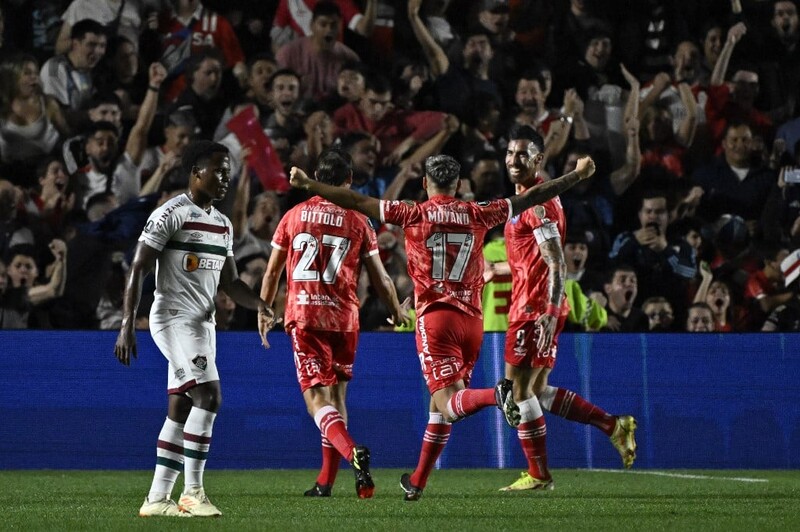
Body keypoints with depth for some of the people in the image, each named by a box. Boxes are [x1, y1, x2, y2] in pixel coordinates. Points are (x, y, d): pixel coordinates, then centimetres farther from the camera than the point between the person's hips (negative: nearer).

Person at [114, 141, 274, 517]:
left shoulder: (223, 225, 15)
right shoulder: (170, 215, -10)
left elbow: (230, 283, 18)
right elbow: (138, 271, -12)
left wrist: (260, 305, -1)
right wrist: (126, 327, -18)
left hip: (203, 323, 8)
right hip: (174, 317, -8)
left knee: (181, 411, 7)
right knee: (208, 395, -18)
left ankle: (157, 499, 10)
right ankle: (193, 492, -13)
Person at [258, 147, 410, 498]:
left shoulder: (294, 216, 6)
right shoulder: (358, 222, 4)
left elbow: (272, 272, 12)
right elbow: (380, 278, 7)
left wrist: (264, 312, 27)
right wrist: (398, 312, 25)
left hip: (303, 316, -1)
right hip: (343, 318, 1)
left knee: (316, 399, -6)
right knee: (336, 396, 15)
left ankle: (352, 452, -32)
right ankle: (326, 481, 16)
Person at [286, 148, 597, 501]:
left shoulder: (413, 214, 0)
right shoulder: (478, 214, 7)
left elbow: (356, 202, 0)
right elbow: (532, 197, 14)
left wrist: (307, 184, 8)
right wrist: (578, 175, 25)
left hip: (435, 317, -4)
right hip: (472, 320, 4)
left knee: (449, 403, -13)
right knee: (441, 400, 17)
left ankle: (499, 395, -44)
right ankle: (417, 481, 24)